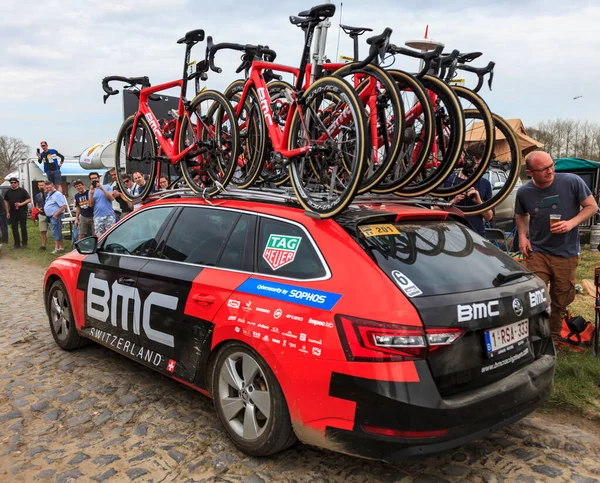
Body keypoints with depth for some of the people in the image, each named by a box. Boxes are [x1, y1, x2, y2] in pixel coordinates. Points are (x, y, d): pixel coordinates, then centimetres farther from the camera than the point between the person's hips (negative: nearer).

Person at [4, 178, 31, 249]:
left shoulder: (22, 191, -1)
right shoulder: (8, 192, 10)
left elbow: (29, 199, -2)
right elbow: (6, 201, 17)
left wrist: (21, 204, -17)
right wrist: (7, 212, 10)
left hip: (22, 212, -4)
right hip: (13, 213, 4)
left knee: (23, 228, 0)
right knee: (14, 228, 4)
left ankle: (24, 243, 7)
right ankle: (17, 243, 10)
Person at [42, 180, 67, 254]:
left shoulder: (57, 194, -14)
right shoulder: (48, 194, 14)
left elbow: (63, 206, -21)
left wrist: (56, 214, -19)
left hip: (55, 216, -9)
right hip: (50, 217, 9)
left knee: (56, 232, -6)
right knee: (57, 233, 13)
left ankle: (57, 248, -1)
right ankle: (61, 247, 20)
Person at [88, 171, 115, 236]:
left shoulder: (107, 187, 7)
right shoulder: (91, 190, 15)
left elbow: (112, 198, -6)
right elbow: (91, 205, 7)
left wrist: (102, 189, -9)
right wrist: (91, 194, -6)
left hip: (109, 216, -3)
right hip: (97, 217, 3)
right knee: (99, 237, 1)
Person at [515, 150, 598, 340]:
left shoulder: (572, 182, -12)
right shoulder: (524, 192, -4)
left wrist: (571, 223, -19)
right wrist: (522, 235, -1)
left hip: (566, 253, 0)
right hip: (537, 252, 1)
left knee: (560, 301, 12)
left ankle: (554, 336, 33)